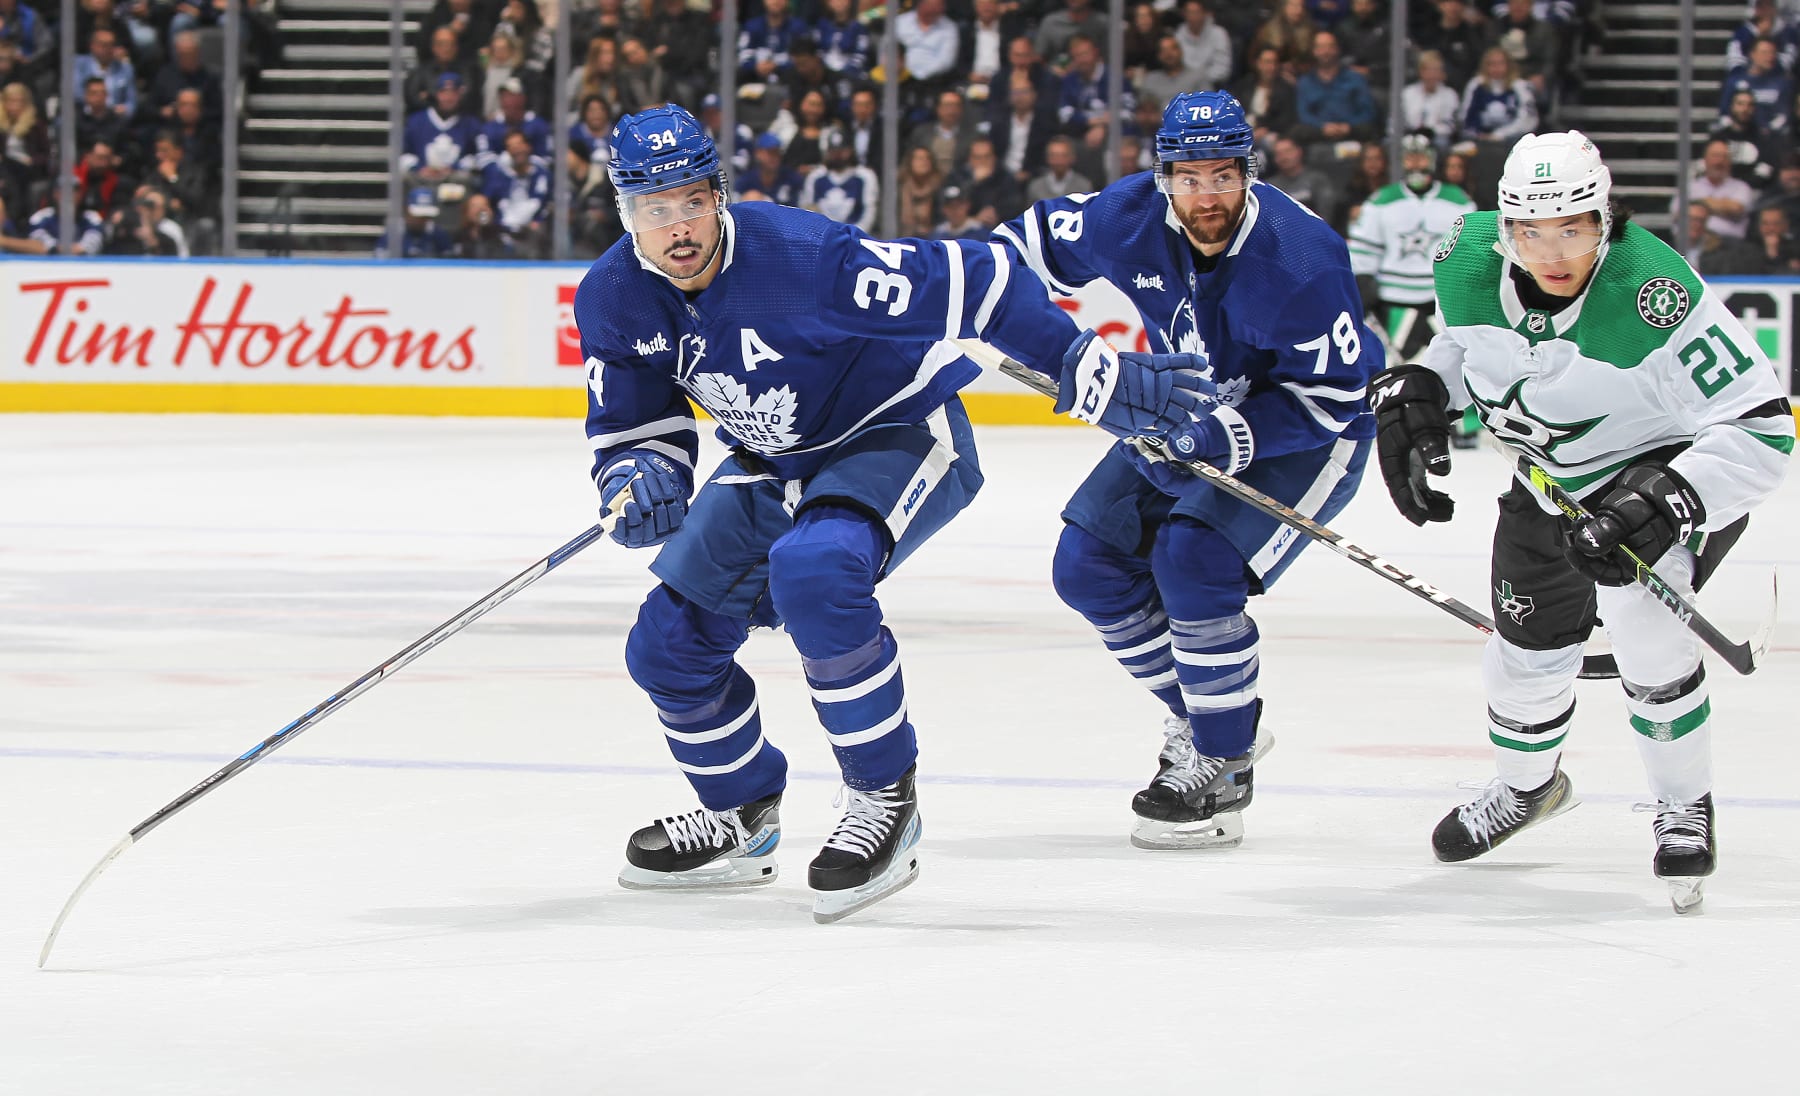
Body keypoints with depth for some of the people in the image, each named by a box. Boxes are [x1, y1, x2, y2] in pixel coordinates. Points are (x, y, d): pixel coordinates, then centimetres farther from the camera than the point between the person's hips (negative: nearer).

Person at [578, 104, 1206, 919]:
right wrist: (638, 480, -25)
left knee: (812, 570, -35)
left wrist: (1094, 374, -26)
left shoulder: (799, 254, -31)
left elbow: (968, 282, -27)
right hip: (777, 466, 7)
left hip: (900, 438, -7)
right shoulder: (613, 301, -12)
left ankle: (885, 799, -20)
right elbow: (628, 424, 1)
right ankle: (742, 817, 28)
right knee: (669, 641, 2)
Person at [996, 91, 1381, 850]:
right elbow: (1034, 243, 3)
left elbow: (1333, 394, -27)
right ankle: (1198, 713, 20)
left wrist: (1233, 438, -38)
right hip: (1192, 413, 7)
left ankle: (1222, 765, -9)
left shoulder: (1296, 258, -32)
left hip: (1311, 434, -7)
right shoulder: (1130, 218, -16)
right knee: (1089, 563, 0)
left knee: (1195, 564, -26)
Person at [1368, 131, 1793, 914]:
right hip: (1554, 481, 6)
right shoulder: (1465, 261, -19)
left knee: (1639, 620, -29)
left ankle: (1684, 806, -4)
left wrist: (1665, 503, -45)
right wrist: (1416, 391, -10)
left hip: (1672, 462, -6)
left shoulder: (1651, 298, -37)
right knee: (1527, 648, 12)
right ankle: (1527, 787, 47)